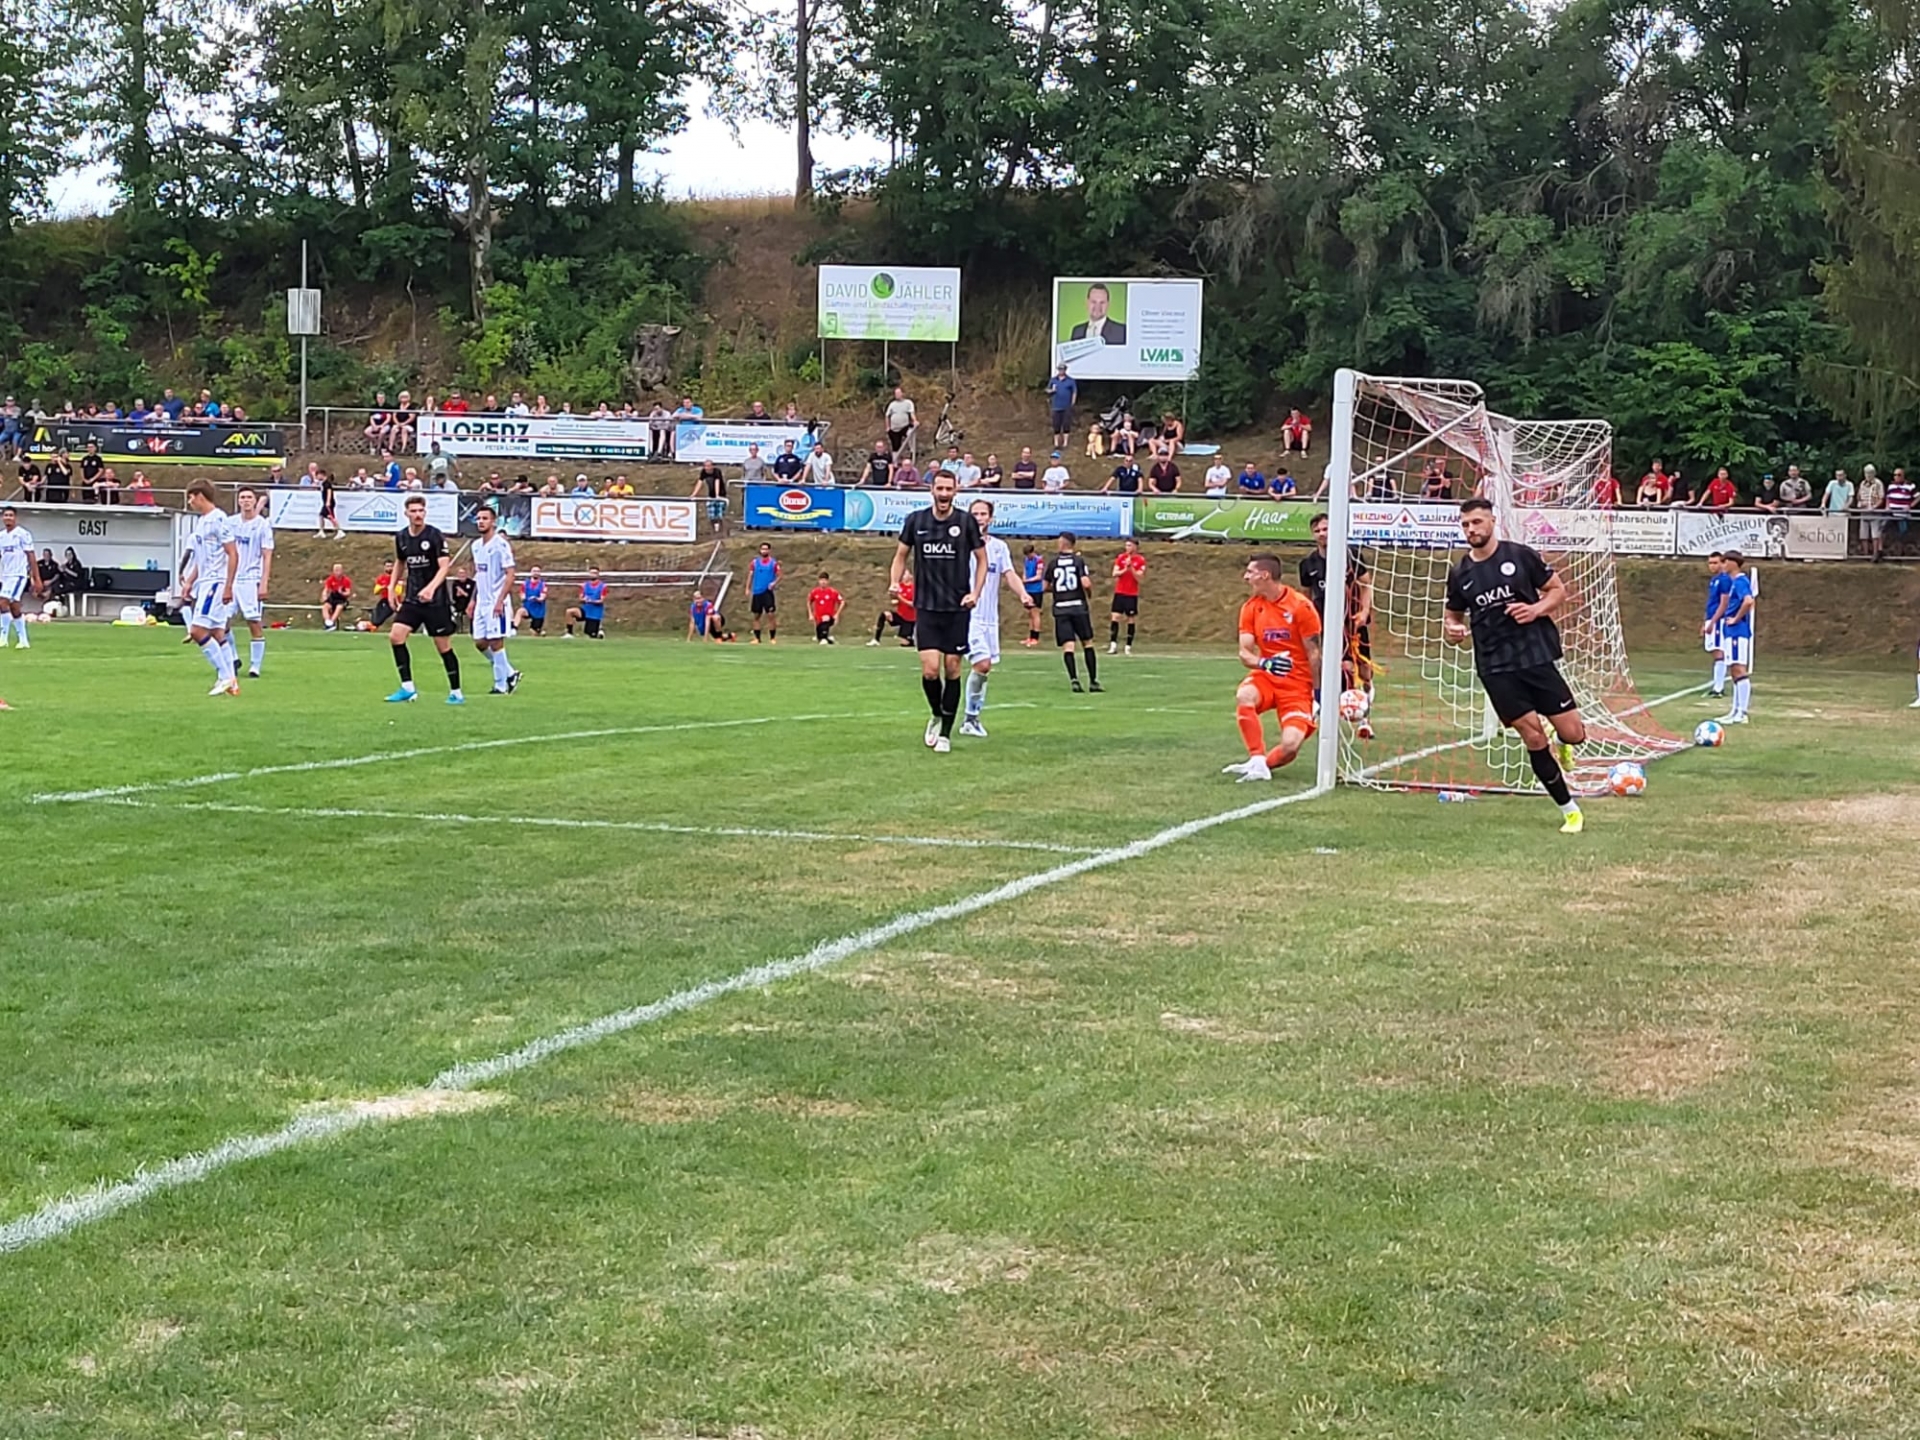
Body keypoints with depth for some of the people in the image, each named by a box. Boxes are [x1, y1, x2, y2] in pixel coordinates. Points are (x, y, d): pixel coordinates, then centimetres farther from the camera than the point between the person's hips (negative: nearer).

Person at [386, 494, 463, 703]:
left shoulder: (435, 535, -11)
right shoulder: (401, 538, 5)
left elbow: (444, 566, -19)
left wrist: (431, 588, -33)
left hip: (436, 600, -5)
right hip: (412, 599, 5)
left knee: (443, 646, 0)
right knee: (396, 636, -11)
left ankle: (456, 692, 13)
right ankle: (407, 688, -4)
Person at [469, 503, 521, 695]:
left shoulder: (501, 544, -11)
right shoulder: (476, 545, 13)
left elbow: (510, 574, -14)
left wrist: (501, 600, -20)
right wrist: (473, 599, 17)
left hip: (497, 602, -8)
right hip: (482, 602, 8)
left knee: (496, 642, -6)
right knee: (480, 642, 7)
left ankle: (501, 685, 3)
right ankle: (510, 673, 20)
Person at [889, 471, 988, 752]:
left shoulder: (966, 522, -1)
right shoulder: (915, 520, 2)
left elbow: (982, 560, 7)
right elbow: (901, 555, 13)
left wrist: (975, 593, -6)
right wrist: (894, 582, -5)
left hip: (957, 608, 0)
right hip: (926, 607, 0)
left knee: (952, 669, 1)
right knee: (930, 670, -10)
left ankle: (945, 733, 12)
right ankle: (937, 716, 19)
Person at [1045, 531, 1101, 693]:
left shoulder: (1053, 562, 4)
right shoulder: (1079, 560, -2)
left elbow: (1046, 587, 9)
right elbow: (1086, 583, -14)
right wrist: (1090, 594, 7)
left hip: (1060, 608, 1)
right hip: (1078, 606, -1)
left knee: (1068, 646, -3)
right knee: (1087, 643, 11)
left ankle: (1074, 680, -19)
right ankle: (1093, 681, 10)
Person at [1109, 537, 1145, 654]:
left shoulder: (1141, 560, -3)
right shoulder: (1120, 558, 4)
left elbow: (1139, 577, -9)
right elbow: (1114, 574, -2)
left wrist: (1131, 567, -21)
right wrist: (1124, 570, -18)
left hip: (1132, 594, -2)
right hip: (1119, 592, 2)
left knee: (1131, 619, 2)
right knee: (1115, 617, -8)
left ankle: (1128, 646, 8)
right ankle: (1113, 644, -7)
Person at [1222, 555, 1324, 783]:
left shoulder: (1301, 607, -11)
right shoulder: (1251, 608, 2)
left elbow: (1313, 653, -6)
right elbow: (1245, 653, -2)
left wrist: (1318, 693, -6)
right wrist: (1264, 663, -24)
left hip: (1297, 683, -3)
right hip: (1265, 677, 3)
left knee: (1290, 746, -21)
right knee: (1244, 696, -33)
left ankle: (1260, 764, 10)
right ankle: (1257, 762, -26)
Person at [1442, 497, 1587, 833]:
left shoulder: (1521, 555, -1)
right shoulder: (1460, 573, 6)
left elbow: (1558, 590, 5)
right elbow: (1453, 615, 18)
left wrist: (1537, 609, -14)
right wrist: (1452, 629, -5)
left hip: (1536, 655, -1)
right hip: (1495, 667, 1)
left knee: (1573, 733, -5)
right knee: (1533, 738, -5)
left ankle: (1562, 742, 35)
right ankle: (1570, 811, 9)